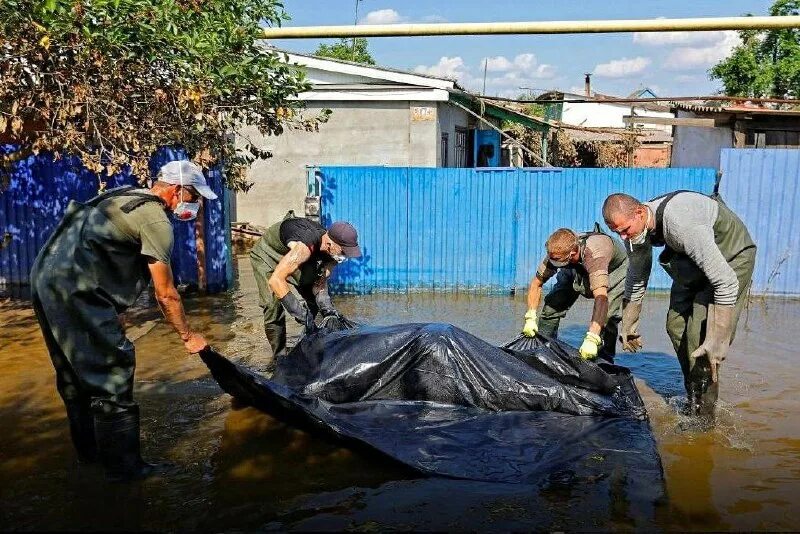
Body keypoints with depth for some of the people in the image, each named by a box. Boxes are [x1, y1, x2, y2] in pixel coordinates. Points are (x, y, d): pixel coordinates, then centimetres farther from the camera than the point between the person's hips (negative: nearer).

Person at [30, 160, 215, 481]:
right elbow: (165, 294, -8)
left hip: (44, 276, 10)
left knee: (74, 371, 19)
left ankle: (88, 449, 34)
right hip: (75, 288, -10)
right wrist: (187, 336, 3)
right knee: (112, 371, -3)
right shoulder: (156, 220, -10)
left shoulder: (124, 196, 18)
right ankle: (123, 466, 4)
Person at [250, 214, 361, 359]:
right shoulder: (305, 247, -46)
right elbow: (275, 280, -52)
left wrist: (326, 307, -33)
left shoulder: (333, 250, -23)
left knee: (312, 304, 0)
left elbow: (320, 282, -15)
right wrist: (298, 310, -53)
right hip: (267, 255, -6)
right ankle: (279, 357, -3)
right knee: (274, 307, -18)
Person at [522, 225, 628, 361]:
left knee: (607, 316, -24)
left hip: (615, 270, -4)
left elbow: (601, 297, -59)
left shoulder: (594, 254, -49)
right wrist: (531, 317, -27)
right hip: (576, 270, 5)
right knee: (552, 305, -7)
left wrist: (591, 339, -68)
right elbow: (536, 283, -17)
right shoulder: (556, 252, -31)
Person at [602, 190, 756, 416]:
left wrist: (716, 343, -36)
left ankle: (702, 416, -5)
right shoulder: (635, 228, -13)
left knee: (699, 332, -16)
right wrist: (628, 327, 11)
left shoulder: (681, 224, -40)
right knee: (676, 325, 1)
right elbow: (636, 279, 5)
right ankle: (692, 397, 18)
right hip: (694, 260, 8)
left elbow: (726, 282, -38)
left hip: (732, 257, -8)